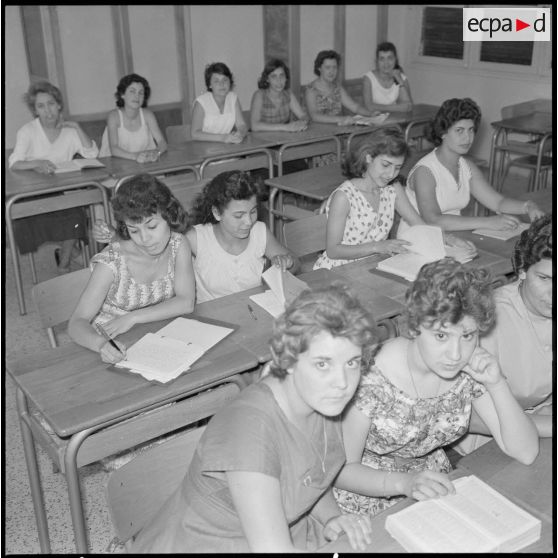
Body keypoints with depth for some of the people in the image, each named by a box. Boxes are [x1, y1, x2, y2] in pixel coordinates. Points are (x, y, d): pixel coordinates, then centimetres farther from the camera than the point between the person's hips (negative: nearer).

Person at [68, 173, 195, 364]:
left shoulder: (178, 244, -9)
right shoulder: (112, 262, -19)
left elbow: (186, 303, -14)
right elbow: (77, 323, -23)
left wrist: (132, 318, -22)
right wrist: (101, 344, -44)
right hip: (117, 349, -2)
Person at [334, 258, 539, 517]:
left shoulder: (470, 368, -12)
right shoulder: (371, 378, -27)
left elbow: (525, 453, -10)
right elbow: (342, 469, -18)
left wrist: (496, 384, -24)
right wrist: (405, 483, -34)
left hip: (434, 491, 4)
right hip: (370, 497, -3)